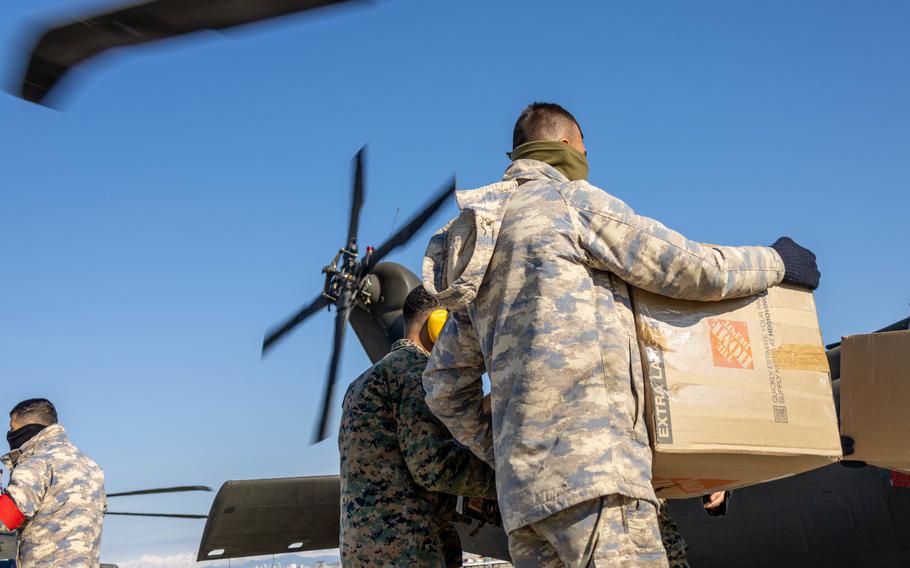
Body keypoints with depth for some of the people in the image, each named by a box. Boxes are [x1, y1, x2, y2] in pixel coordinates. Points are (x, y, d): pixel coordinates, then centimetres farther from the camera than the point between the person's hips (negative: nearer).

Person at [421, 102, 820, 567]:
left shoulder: (480, 257, 24)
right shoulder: (573, 201, 2)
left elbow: (444, 387, 25)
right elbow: (698, 271, 2)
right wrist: (776, 262, 20)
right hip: (592, 465, -8)